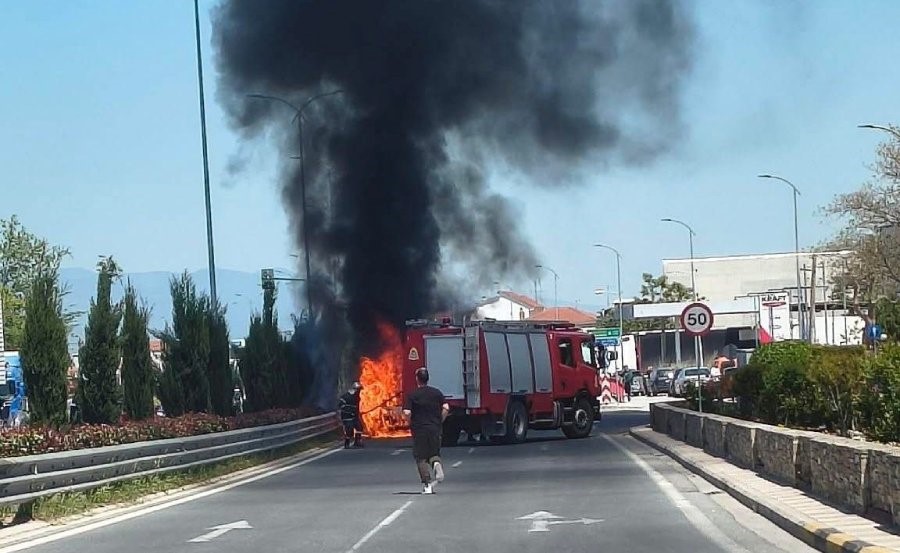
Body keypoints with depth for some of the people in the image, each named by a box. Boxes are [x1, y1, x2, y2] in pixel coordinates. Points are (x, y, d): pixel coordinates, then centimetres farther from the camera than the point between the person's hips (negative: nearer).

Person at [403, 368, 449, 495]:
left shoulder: (412, 395, -5)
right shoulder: (436, 392, 4)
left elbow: (406, 413, -14)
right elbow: (446, 408, -3)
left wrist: (411, 423, 5)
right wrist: (439, 422, 8)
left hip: (419, 428, -3)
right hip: (435, 428, 3)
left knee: (421, 457, 4)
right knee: (434, 452, 16)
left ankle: (427, 484, -3)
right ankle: (436, 463, -19)